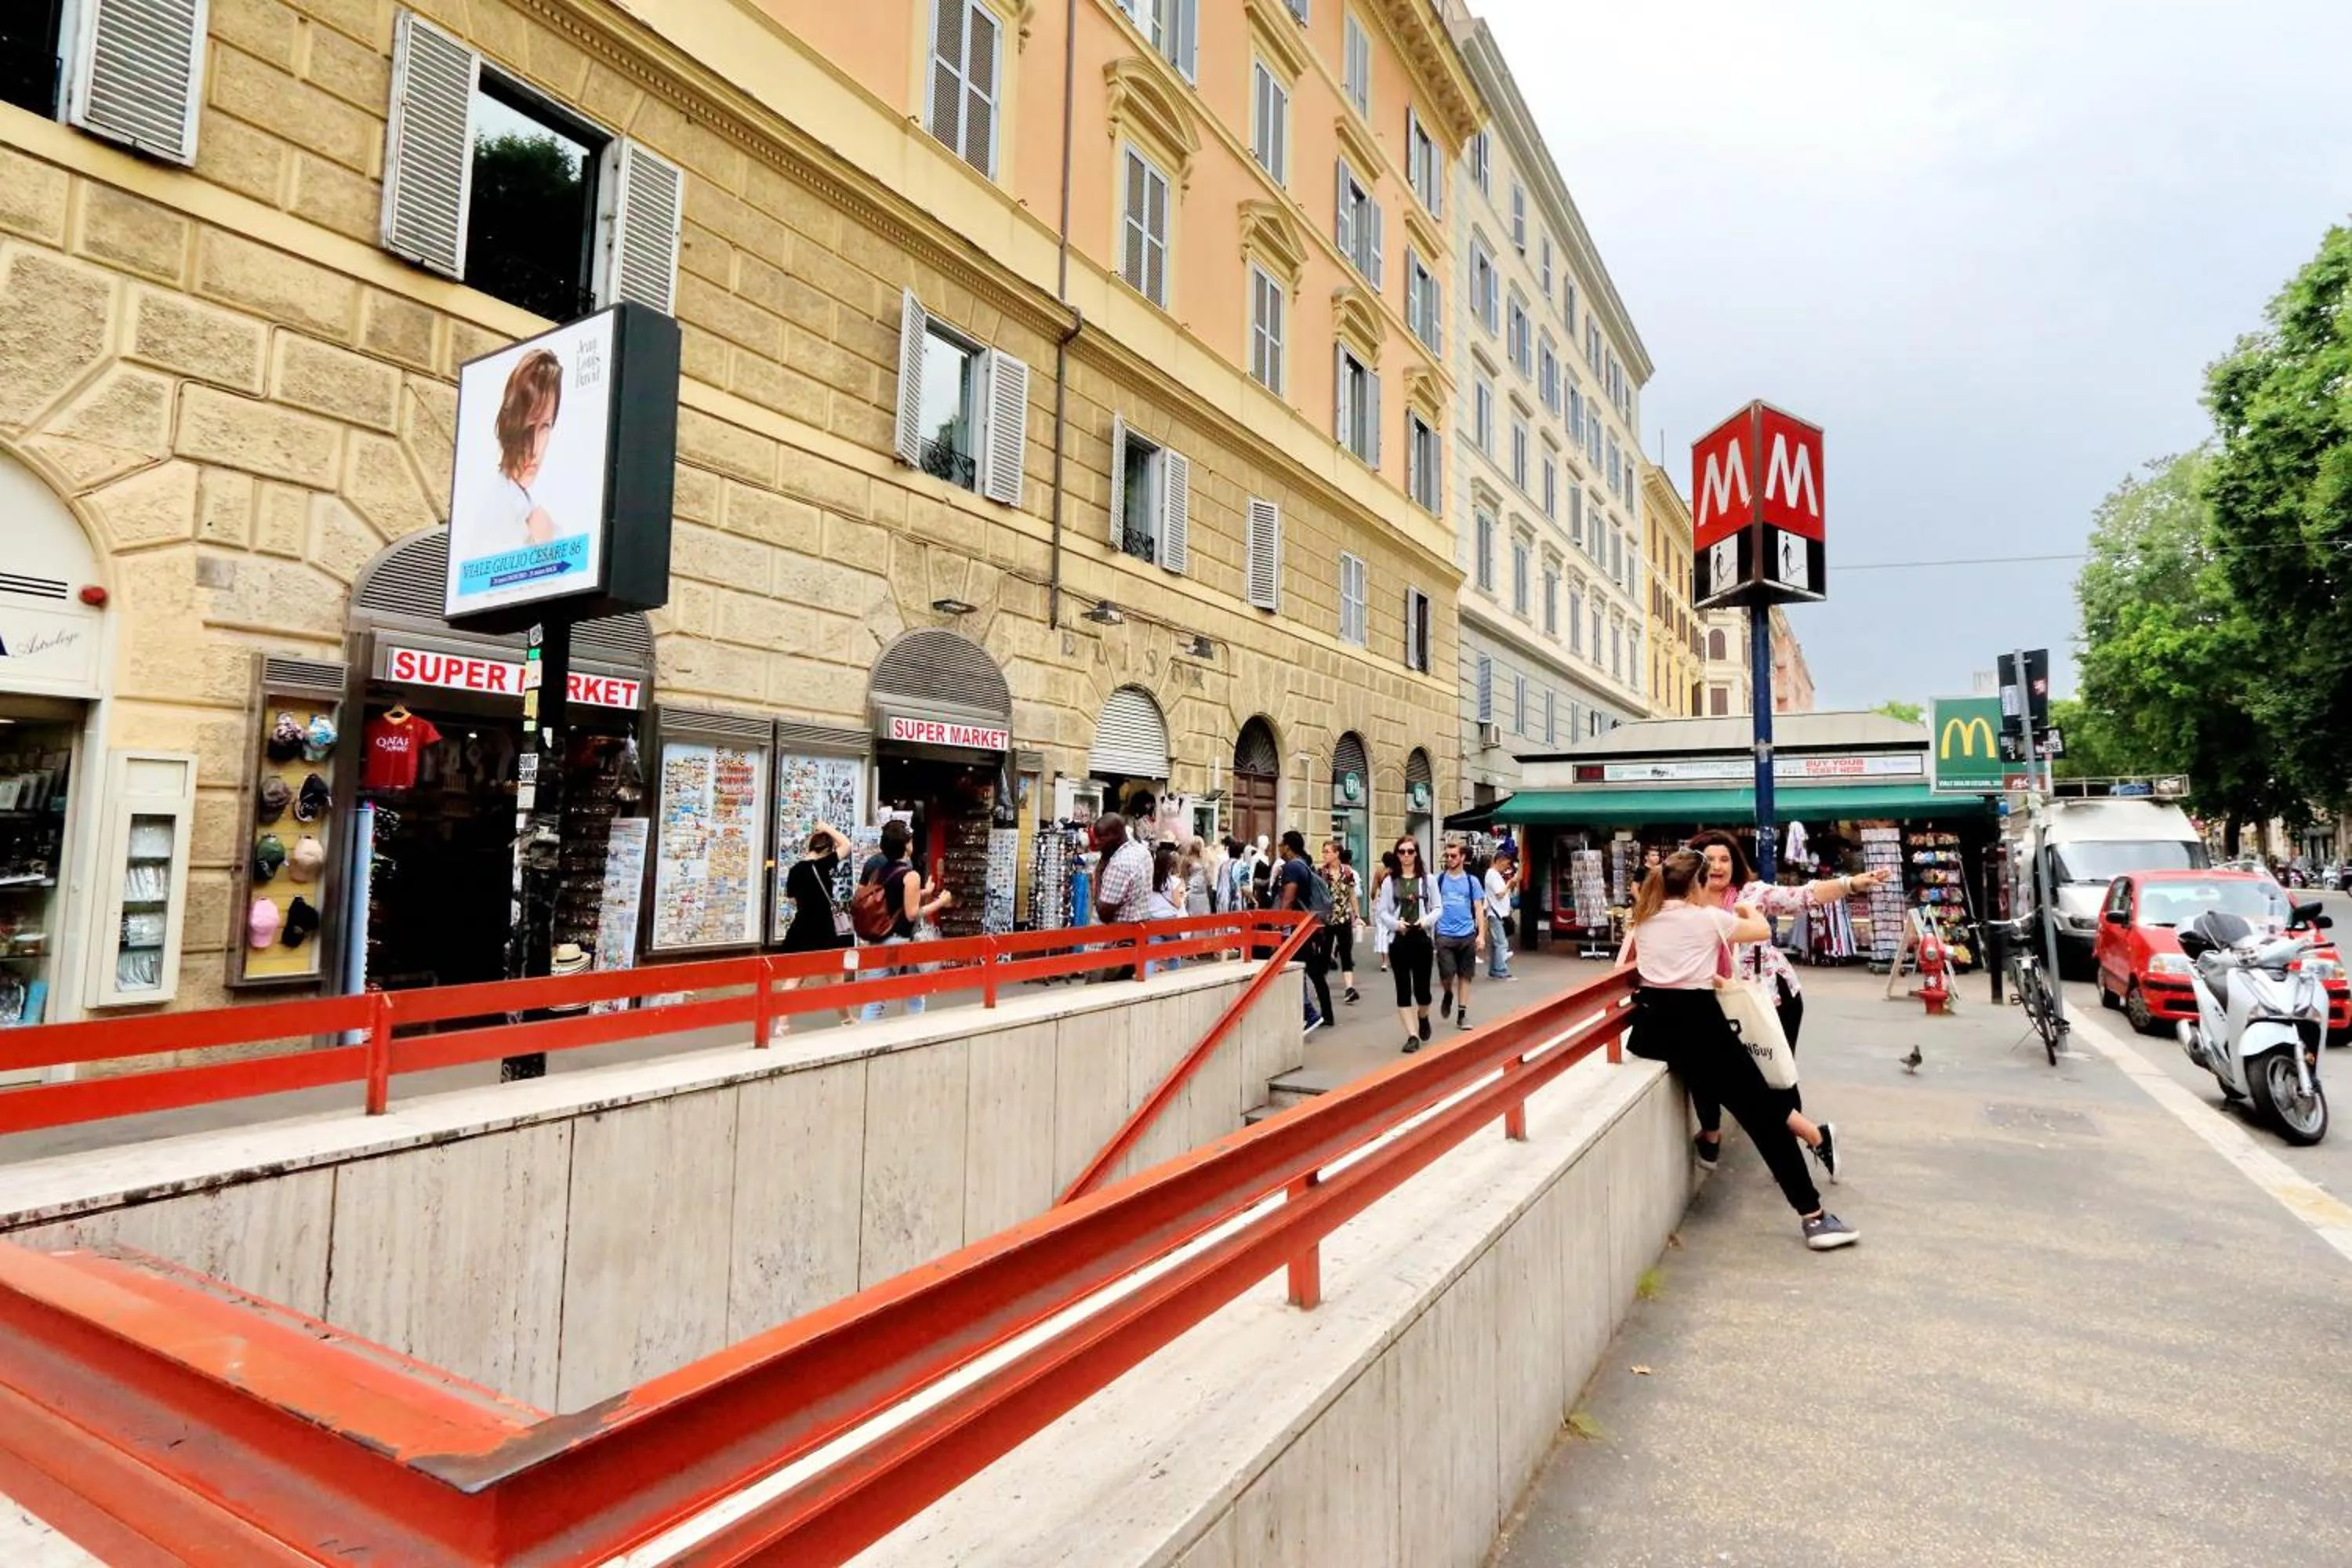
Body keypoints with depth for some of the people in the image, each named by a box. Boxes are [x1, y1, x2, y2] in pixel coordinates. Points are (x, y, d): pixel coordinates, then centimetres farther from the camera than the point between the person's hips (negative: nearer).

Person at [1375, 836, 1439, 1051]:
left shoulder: (1428, 879, 3)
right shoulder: (1389, 881, 2)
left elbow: (1437, 908, 5)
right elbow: (1381, 911, 2)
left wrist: (1426, 921, -14)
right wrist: (1396, 923, -16)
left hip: (1422, 939, 0)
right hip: (1398, 940, 0)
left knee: (1422, 987, 4)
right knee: (1403, 988, 0)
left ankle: (1423, 1018, 38)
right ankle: (1412, 1035, 5)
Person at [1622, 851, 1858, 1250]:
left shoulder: (1642, 921, 16)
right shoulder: (1709, 918, 5)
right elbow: (1763, 931, 20)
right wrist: (1747, 909, 42)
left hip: (1651, 1026, 5)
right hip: (1695, 1021, -4)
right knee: (1764, 1112, -1)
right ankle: (1814, 1217, -2)